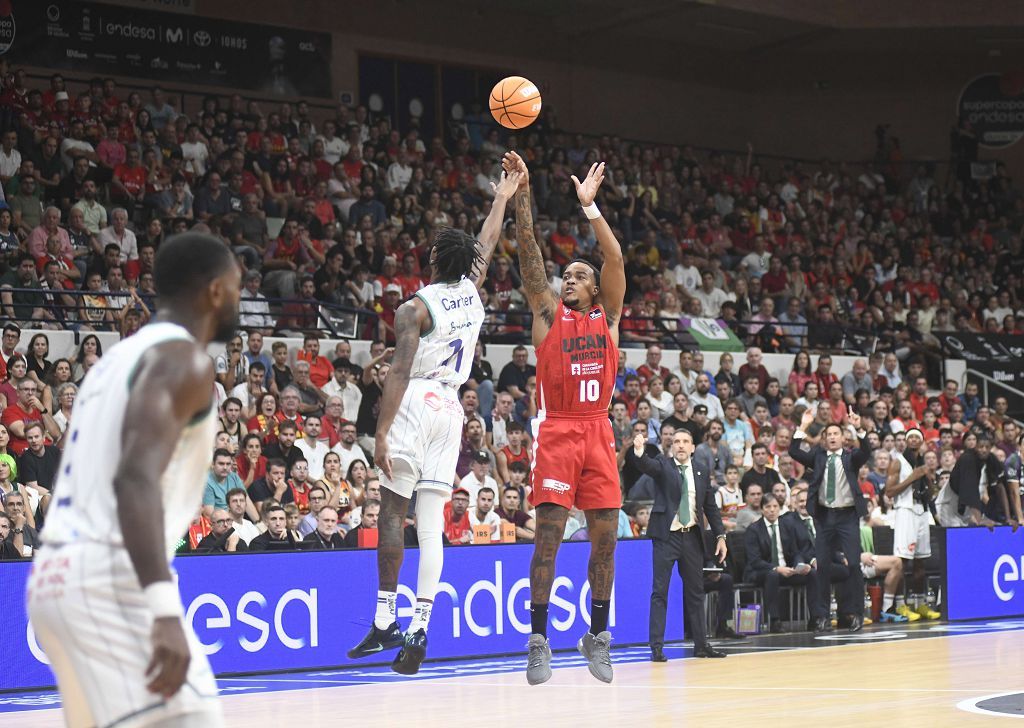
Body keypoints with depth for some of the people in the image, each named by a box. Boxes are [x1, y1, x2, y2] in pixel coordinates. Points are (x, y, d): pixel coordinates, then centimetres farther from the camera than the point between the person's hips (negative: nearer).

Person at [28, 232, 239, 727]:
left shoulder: (121, 356, 23)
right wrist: (166, 610, -31)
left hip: (55, 575, 10)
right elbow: (136, 477, -22)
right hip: (110, 575, -10)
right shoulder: (183, 358, -6)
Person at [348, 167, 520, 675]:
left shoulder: (415, 308, -7)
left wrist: (381, 431, -18)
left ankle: (385, 622, -8)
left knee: (392, 510, -3)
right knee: (431, 524, 2)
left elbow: (400, 371, -15)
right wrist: (502, 198, 42)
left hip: (415, 404, -6)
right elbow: (485, 248, 29)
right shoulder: (472, 292, 10)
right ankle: (419, 628, -3)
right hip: (451, 409, 6)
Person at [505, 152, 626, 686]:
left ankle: (597, 636, 15)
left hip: (598, 432, 3)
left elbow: (615, 259, 1)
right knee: (548, 535, -8)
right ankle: (538, 639, -5)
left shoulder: (608, 317, 13)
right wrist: (522, 194, -9)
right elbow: (528, 254, -1)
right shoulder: (548, 314, 9)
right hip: (556, 431, -3)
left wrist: (589, 206, -5)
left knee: (605, 537, 3)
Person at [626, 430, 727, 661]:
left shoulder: (701, 472, 10)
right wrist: (638, 451, -44)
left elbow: (711, 507, 13)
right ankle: (657, 647, -4)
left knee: (695, 592, 11)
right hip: (666, 536, -4)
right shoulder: (663, 465, 0)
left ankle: (701, 644, 19)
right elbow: (646, 465, -22)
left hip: (692, 537, 4)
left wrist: (720, 536, 7)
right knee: (659, 592, -5)